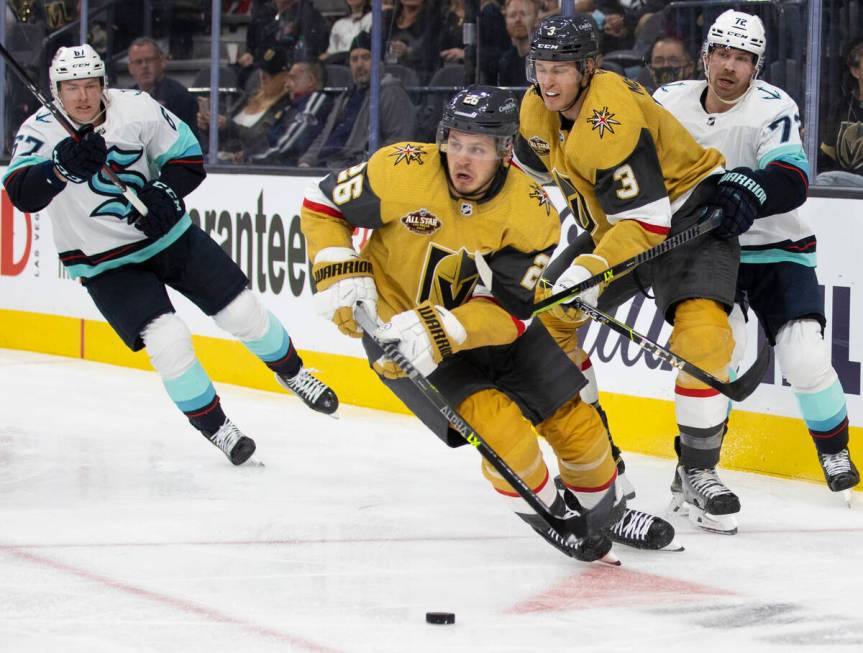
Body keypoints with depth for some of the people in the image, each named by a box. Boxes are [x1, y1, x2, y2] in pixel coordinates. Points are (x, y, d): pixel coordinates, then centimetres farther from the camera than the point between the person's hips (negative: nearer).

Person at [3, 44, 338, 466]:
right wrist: (63, 167, -52)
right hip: (107, 264, -2)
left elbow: (188, 158, -2)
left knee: (243, 313, 5)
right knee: (168, 340, -18)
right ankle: (213, 426, 4)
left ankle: (291, 371, 34)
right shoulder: (41, 131, -18)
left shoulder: (137, 108, -13)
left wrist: (163, 193, -22)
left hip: (169, 235, 3)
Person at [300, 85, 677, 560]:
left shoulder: (531, 213, -20)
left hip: (488, 326, 3)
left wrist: (438, 330, -37)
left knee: (575, 420, 2)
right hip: (396, 322, -3)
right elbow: (323, 207, -9)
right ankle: (548, 513, 5)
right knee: (498, 424, -22)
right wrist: (343, 281, -19)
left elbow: (506, 310, -22)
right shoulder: (403, 170, -23)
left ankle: (604, 510, 32)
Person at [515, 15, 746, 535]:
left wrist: (590, 270, -43)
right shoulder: (537, 109, -7)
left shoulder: (613, 117, -32)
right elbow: (526, 172, 15)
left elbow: (646, 220, -35)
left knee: (701, 337, -26)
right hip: (614, 225, 8)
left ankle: (697, 472, -12)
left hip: (688, 214, -8)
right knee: (550, 315, 5)